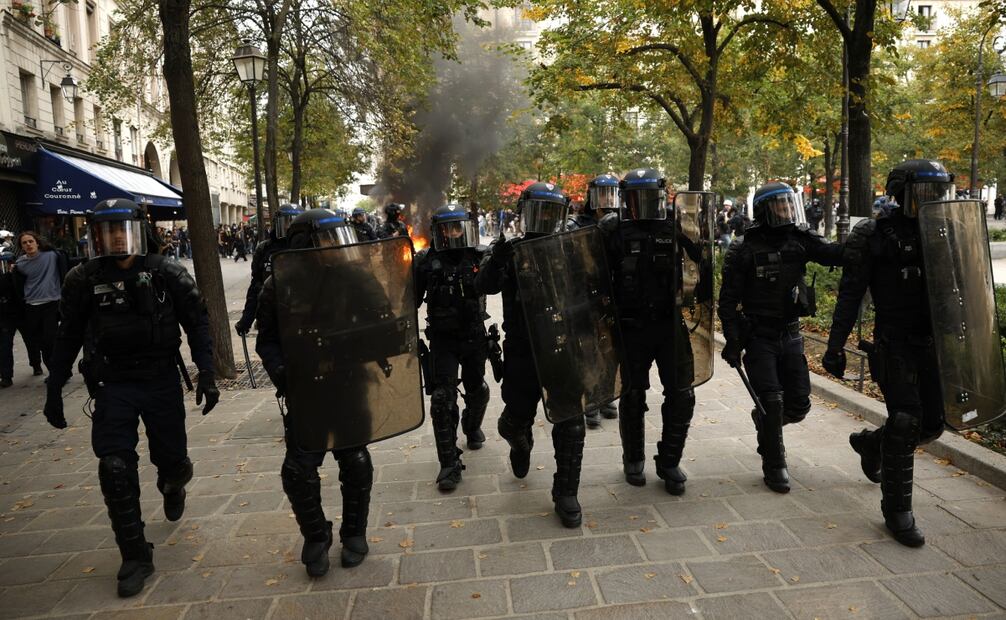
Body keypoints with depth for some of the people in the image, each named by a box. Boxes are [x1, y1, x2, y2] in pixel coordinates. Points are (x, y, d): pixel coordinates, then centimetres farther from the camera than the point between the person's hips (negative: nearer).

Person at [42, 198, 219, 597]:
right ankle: (135, 557, 10)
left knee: (171, 460, 9)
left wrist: (206, 375, -11)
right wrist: (54, 391, 8)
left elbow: (197, 322, -3)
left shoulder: (166, 274, -7)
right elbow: (69, 339, 7)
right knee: (115, 469, -5)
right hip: (112, 385, 1)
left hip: (162, 380, 0)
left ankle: (172, 486, 49)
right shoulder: (84, 280, -3)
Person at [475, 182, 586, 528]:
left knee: (570, 425, 2)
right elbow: (484, 286, -16)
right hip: (522, 353, -1)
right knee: (517, 417, 13)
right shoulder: (509, 250, 0)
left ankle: (566, 493, 19)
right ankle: (521, 444, 51)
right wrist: (498, 256, -32)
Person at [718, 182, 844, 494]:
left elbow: (833, 253, -16)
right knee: (772, 402, -5)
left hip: (791, 334, 4)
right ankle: (774, 467, 12)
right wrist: (732, 342, -13)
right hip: (759, 336, -4)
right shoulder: (744, 249, -9)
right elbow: (728, 299, -9)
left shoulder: (801, 239, 2)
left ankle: (764, 422, 40)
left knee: (798, 404, 8)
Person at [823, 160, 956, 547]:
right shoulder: (875, 236, -8)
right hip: (894, 342, -6)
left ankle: (870, 443, 39)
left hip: (932, 342, 6)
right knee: (905, 421, -8)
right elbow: (849, 296, -8)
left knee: (932, 423, 9)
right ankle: (897, 510, 6)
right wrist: (835, 346, -11)